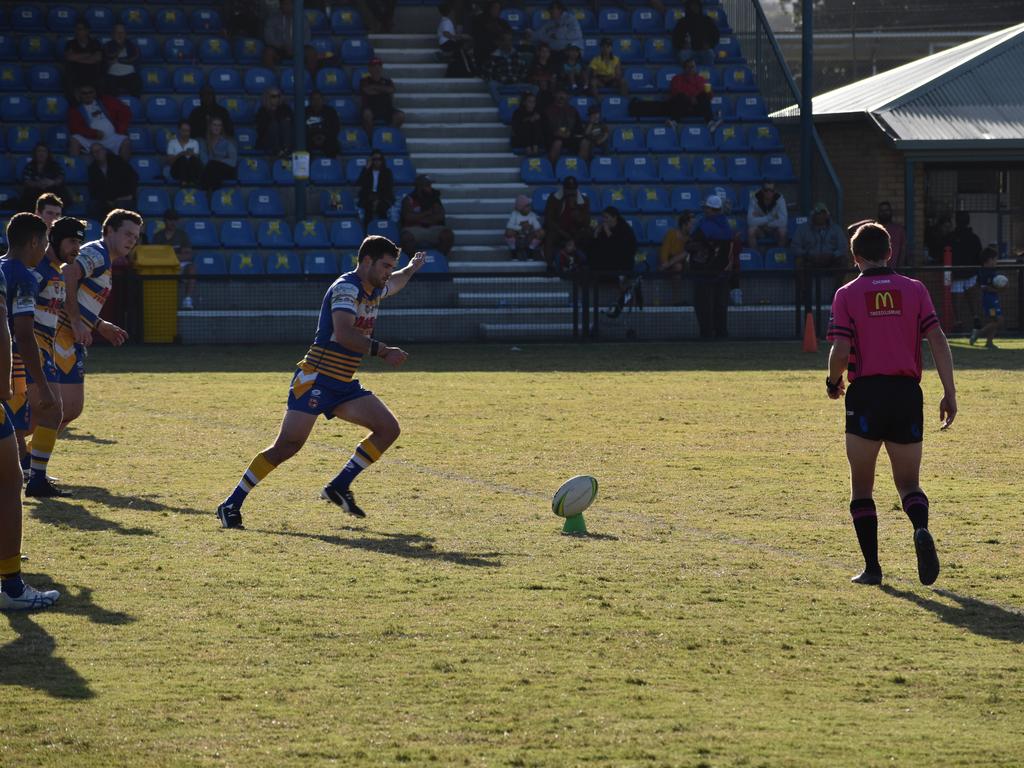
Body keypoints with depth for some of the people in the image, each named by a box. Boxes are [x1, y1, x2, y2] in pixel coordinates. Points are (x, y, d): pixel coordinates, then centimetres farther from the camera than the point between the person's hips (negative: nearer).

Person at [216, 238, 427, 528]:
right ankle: (231, 505, -9)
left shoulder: (373, 291, 14)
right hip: (316, 381, -9)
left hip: (343, 385, 9)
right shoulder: (346, 288, -15)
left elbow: (393, 284, 43)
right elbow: (344, 334, -30)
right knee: (288, 445, -16)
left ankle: (339, 487, 1)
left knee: (388, 428, -2)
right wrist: (382, 351, -29)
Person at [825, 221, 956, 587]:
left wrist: (834, 382, 11)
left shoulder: (847, 295, 0)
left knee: (862, 486, 10)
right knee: (908, 484, 11)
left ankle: (872, 566, 3)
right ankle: (921, 530, -21)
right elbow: (938, 341, -2)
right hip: (908, 392, 2)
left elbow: (841, 351, -9)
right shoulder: (915, 290, 6)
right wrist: (949, 393, -1)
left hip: (866, 394, -2)